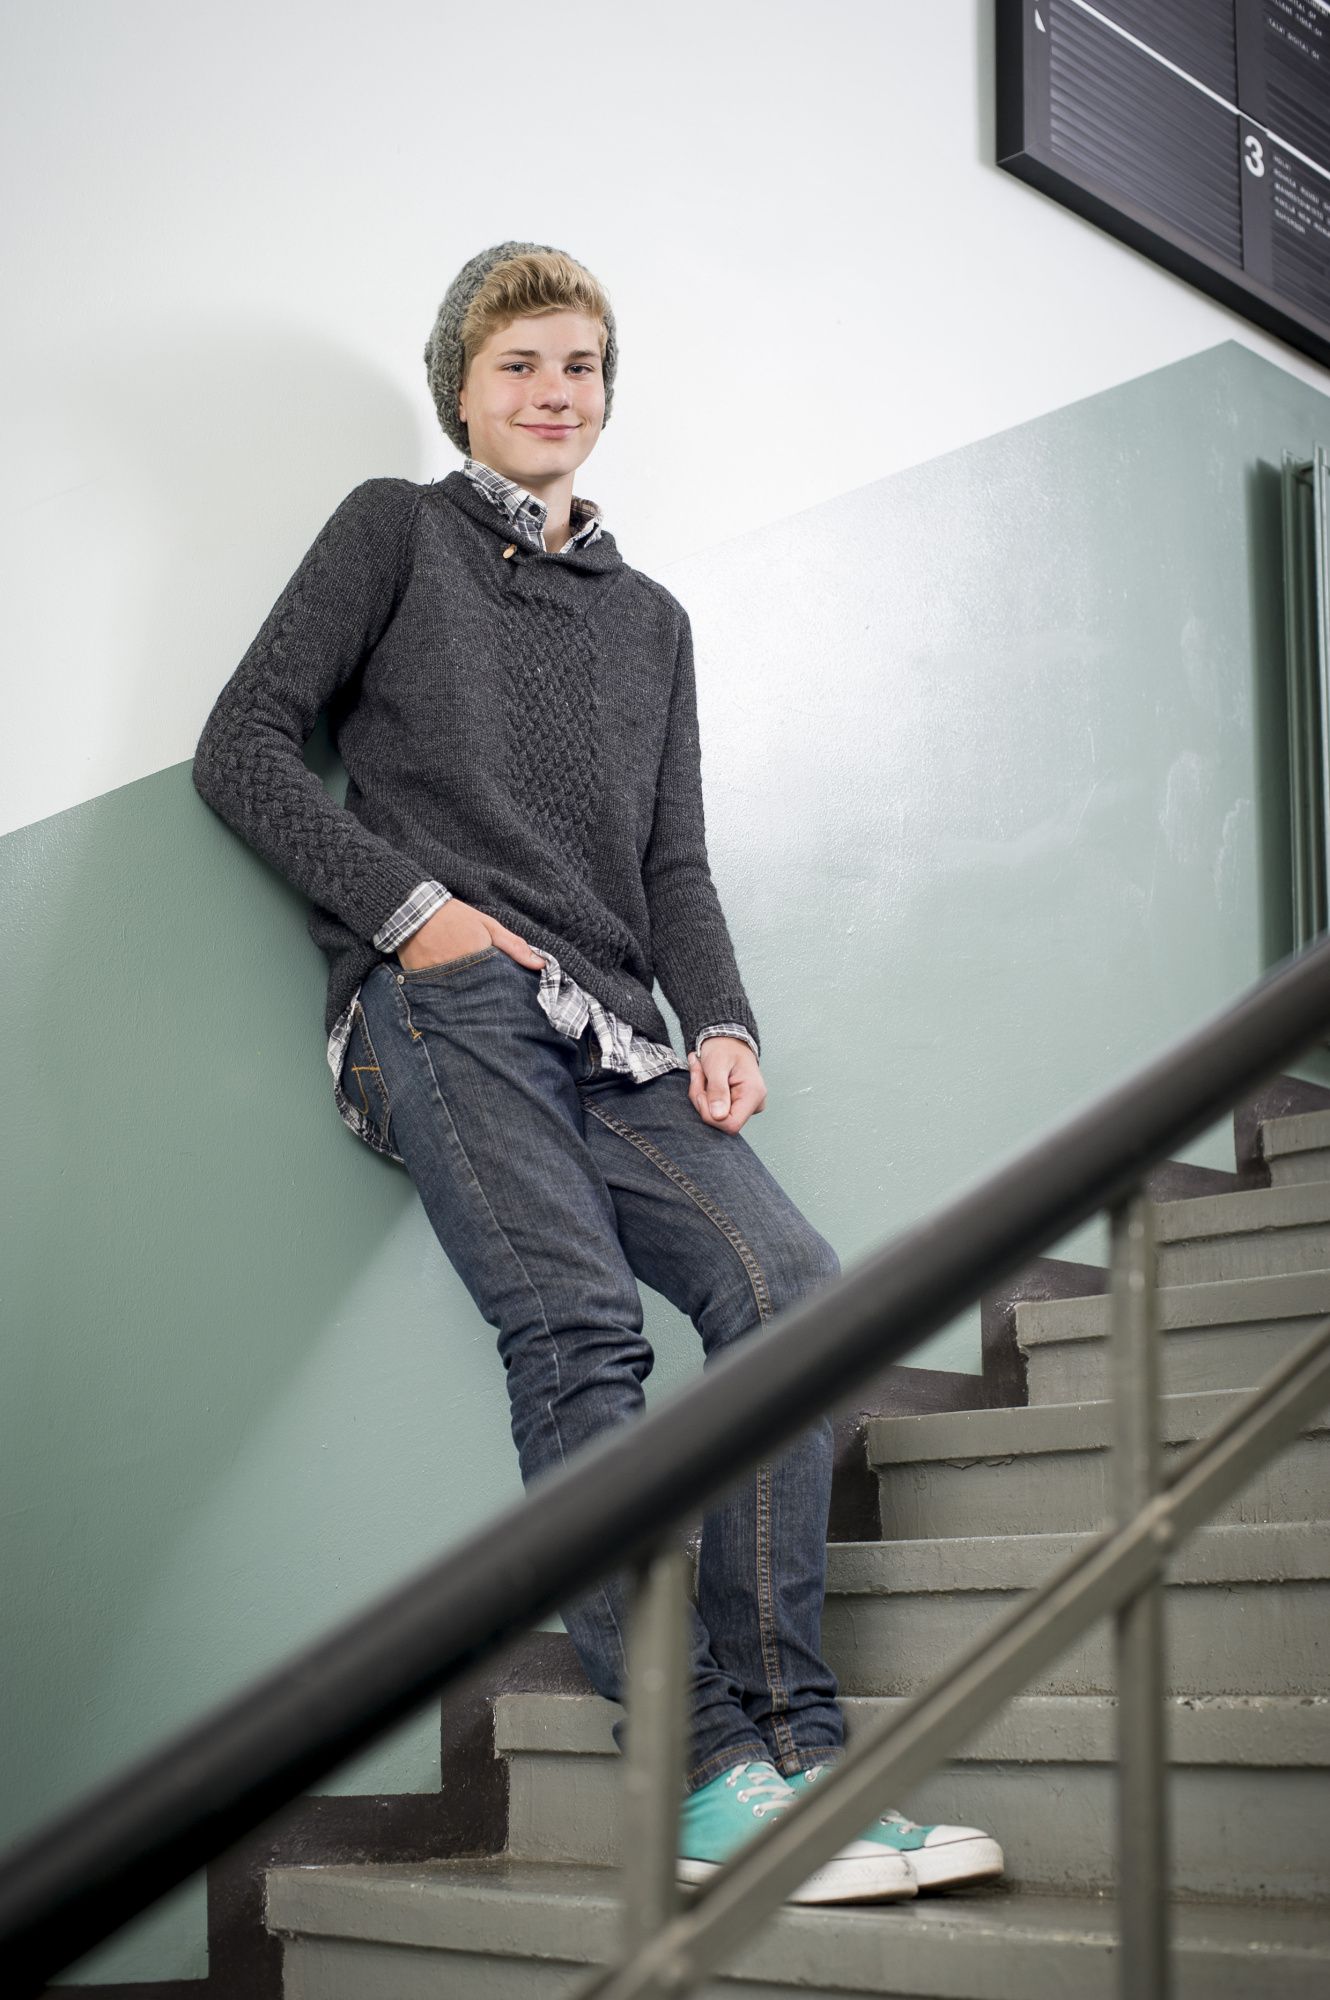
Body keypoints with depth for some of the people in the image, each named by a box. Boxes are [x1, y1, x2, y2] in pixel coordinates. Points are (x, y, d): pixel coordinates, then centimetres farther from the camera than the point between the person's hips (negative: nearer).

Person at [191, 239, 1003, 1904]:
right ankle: (718, 1778, -30)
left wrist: (721, 1025, 5)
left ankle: (788, 1748, -23)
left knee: (785, 1282, -21)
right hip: (444, 1007, -4)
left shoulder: (650, 618, 31)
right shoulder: (396, 529, 17)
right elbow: (243, 748, 7)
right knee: (579, 1322, -26)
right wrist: (408, 904, -6)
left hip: (609, 1038, 5)